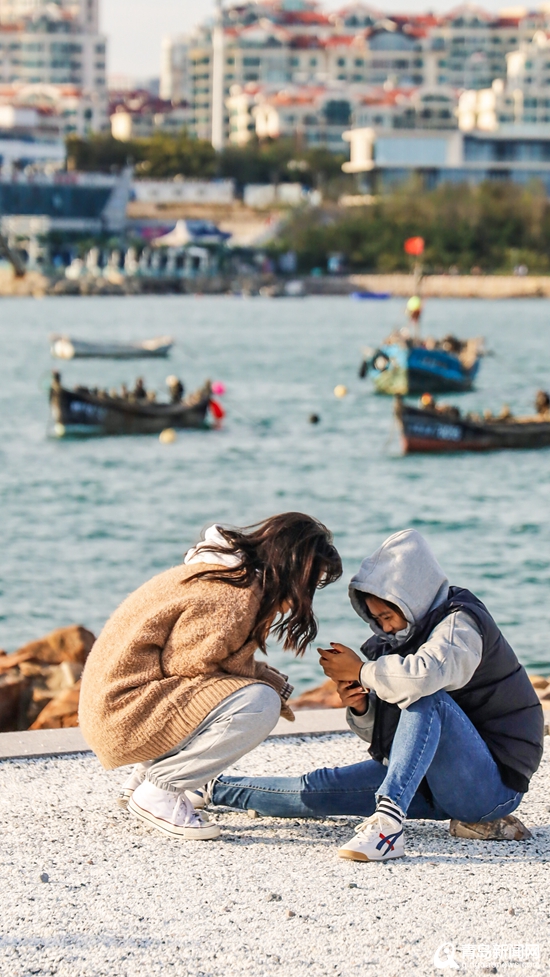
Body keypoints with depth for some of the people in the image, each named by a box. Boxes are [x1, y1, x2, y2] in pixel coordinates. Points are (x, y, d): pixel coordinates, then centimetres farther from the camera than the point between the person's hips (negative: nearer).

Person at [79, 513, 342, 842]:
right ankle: (157, 792, -10)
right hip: (126, 711, -11)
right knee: (259, 704, -21)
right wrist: (270, 681, -7)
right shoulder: (233, 599, -20)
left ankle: (143, 777, 14)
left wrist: (268, 678, 0)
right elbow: (187, 665, -17)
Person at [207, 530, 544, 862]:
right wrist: (360, 707, -8)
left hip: (495, 784, -8)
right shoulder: (407, 633, 11)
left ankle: (387, 822, -45)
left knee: (427, 699, -33)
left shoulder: (461, 622, -14)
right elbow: (381, 731, 15)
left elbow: (425, 674, -38)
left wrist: (360, 670, -21)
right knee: (318, 789, -1)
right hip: (438, 783, 8)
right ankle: (211, 789, 17)